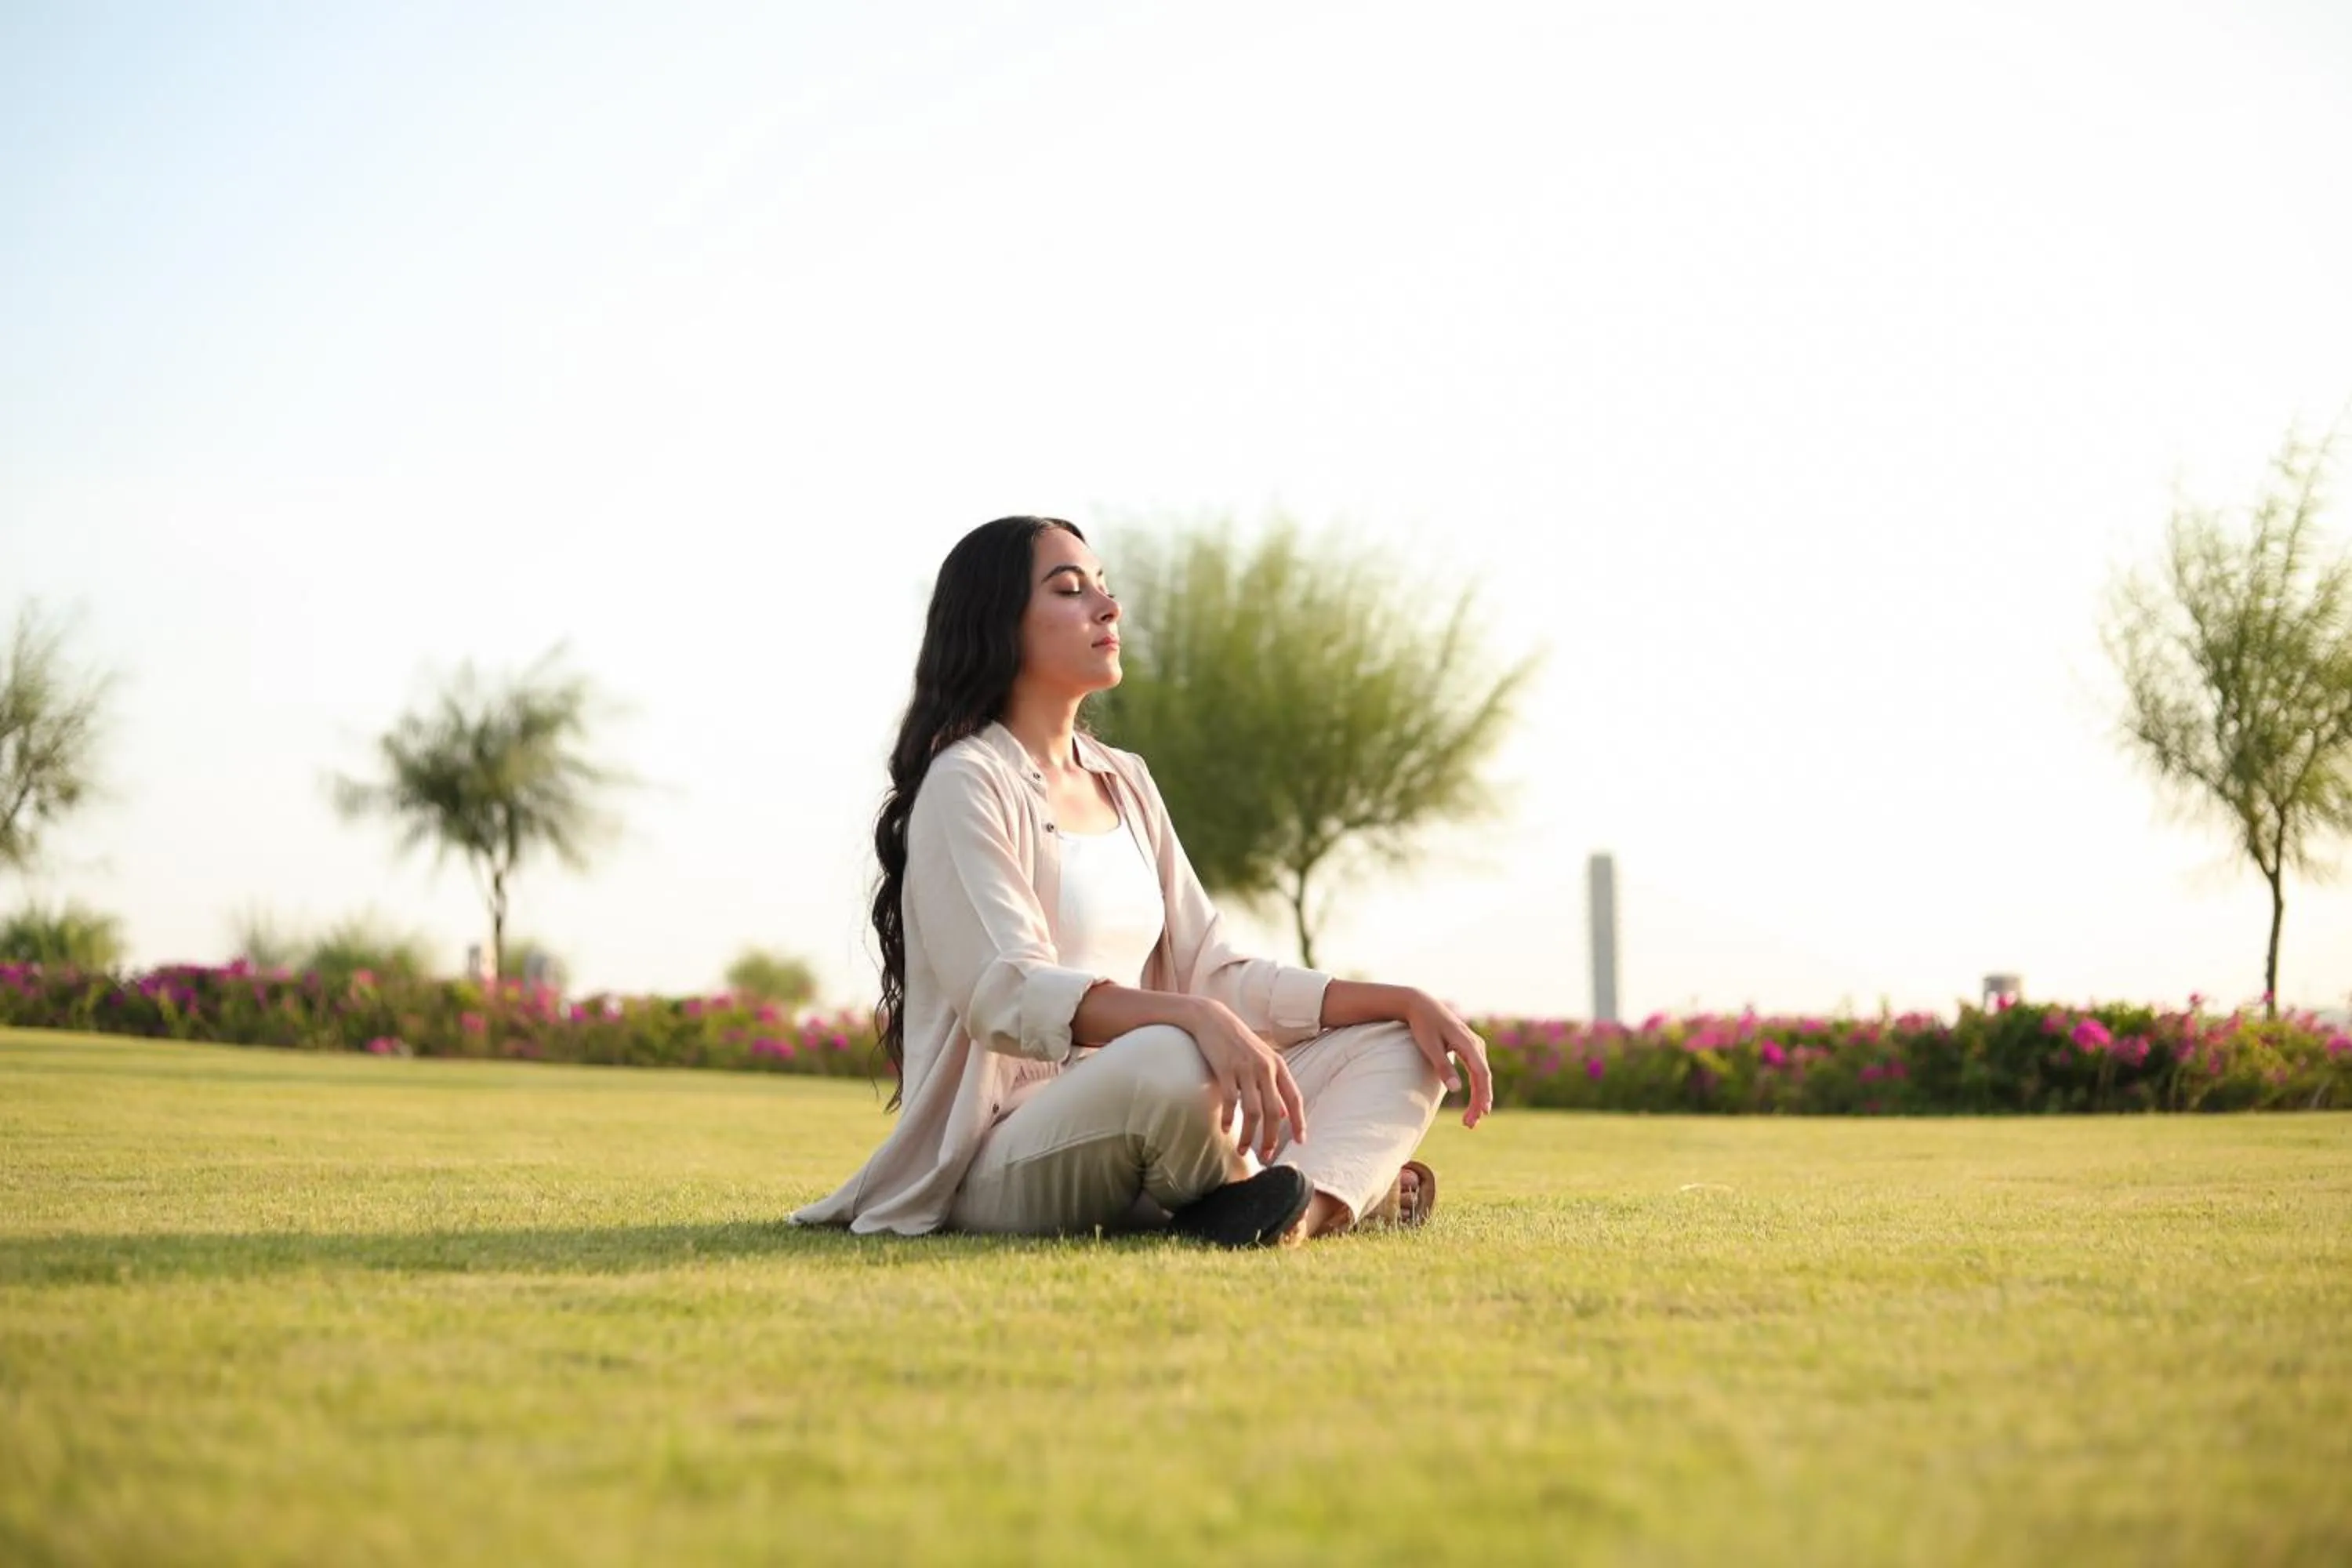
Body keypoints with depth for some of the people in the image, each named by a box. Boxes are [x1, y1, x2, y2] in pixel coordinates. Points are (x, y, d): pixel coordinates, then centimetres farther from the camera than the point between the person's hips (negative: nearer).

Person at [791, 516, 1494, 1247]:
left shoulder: (1124, 781, 17)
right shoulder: (967, 782, -7)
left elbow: (1213, 972, 12)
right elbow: (1009, 996, -21)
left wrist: (1404, 1000, -1)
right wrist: (1195, 1018, -37)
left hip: (1135, 1123, 8)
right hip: (1005, 1160, -8)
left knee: (1398, 1043, -3)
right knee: (1172, 1062, -39)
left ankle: (1307, 1205, -32)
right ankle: (1345, 1185, -10)